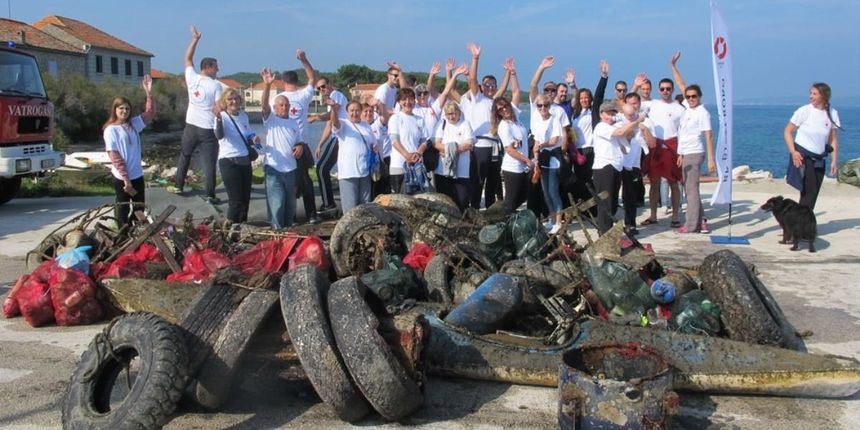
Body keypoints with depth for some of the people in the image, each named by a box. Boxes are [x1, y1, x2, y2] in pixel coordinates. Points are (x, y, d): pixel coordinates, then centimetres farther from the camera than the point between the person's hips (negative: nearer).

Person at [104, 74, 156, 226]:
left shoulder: (133, 124, 6)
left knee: (140, 208, 14)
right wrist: (125, 178, -19)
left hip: (137, 175, 6)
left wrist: (148, 92, -3)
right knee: (123, 209, 6)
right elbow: (114, 156, -15)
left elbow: (150, 113, 9)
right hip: (121, 177, -6)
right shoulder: (110, 130, -11)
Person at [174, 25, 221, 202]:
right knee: (209, 162, -1)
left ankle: (179, 187, 28)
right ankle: (210, 195, -1)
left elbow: (188, 58, 15)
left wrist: (195, 39, 20)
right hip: (208, 129, -4)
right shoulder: (215, 85, -11)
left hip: (191, 126, 5)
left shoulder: (192, 78, 0)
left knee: (184, 156, 20)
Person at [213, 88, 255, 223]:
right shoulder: (222, 116, -11)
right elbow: (219, 135, -28)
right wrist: (218, 118, -45)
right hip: (228, 162, -6)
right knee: (236, 199, -5)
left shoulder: (244, 115, 8)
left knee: (246, 197, 13)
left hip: (245, 160, 6)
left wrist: (254, 138, 0)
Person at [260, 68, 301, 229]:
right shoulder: (270, 119, -1)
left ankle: (288, 230, 26)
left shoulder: (294, 123, 13)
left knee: (290, 204, 12)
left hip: (291, 169, 5)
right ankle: (278, 232, 1)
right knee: (277, 204, -7)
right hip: (273, 169, -5)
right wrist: (267, 85, -34)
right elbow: (264, 104, -19)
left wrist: (300, 147, -3)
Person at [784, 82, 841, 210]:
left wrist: (834, 160, -1)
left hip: (819, 159, 4)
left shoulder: (832, 113, 1)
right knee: (809, 191, -11)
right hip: (802, 156, -4)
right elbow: (787, 131, -4)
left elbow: (833, 139, 5)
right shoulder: (804, 111, -9)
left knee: (814, 193, 4)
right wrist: (793, 152, -14)